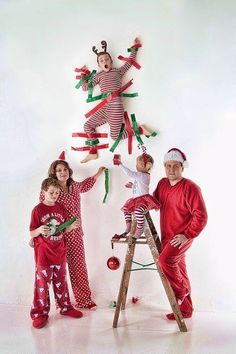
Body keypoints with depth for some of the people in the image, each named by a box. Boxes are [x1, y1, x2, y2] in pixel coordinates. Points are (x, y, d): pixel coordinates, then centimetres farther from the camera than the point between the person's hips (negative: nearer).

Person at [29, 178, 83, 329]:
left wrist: (72, 226, -6)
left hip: (59, 253, 5)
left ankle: (65, 307, 30)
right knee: (42, 284, 2)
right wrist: (40, 230, -28)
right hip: (43, 254, -4)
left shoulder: (61, 208, 6)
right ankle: (40, 313, 14)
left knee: (61, 282, 16)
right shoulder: (38, 210, -9)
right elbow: (32, 234, -7)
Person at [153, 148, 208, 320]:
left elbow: (201, 216, -17)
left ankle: (182, 291, -2)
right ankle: (185, 308, 27)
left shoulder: (190, 187, -17)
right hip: (167, 236, 7)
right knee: (179, 270, 14)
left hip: (182, 237, -7)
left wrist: (187, 235, -21)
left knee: (165, 260, -26)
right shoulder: (162, 183, 5)